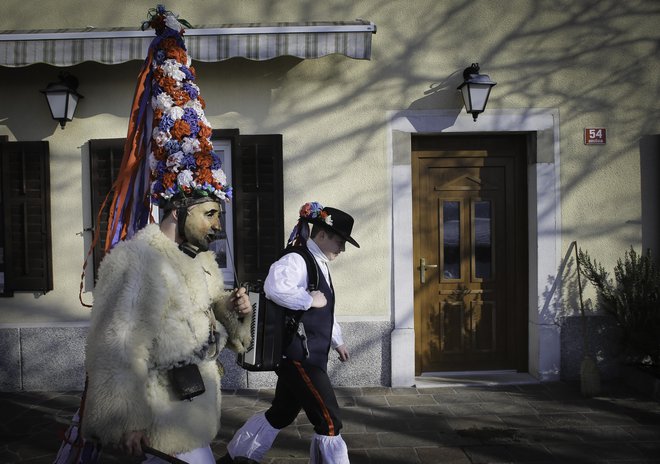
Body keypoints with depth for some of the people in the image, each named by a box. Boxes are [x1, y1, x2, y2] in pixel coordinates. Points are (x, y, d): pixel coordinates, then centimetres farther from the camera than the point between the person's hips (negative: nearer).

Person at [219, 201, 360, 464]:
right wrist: (310, 300, -24)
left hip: (309, 356, 10)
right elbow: (274, 287, -36)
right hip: (299, 356, -10)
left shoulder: (319, 265, 16)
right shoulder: (297, 260, -16)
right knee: (329, 421, -4)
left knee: (281, 414, 20)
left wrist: (337, 342, 32)